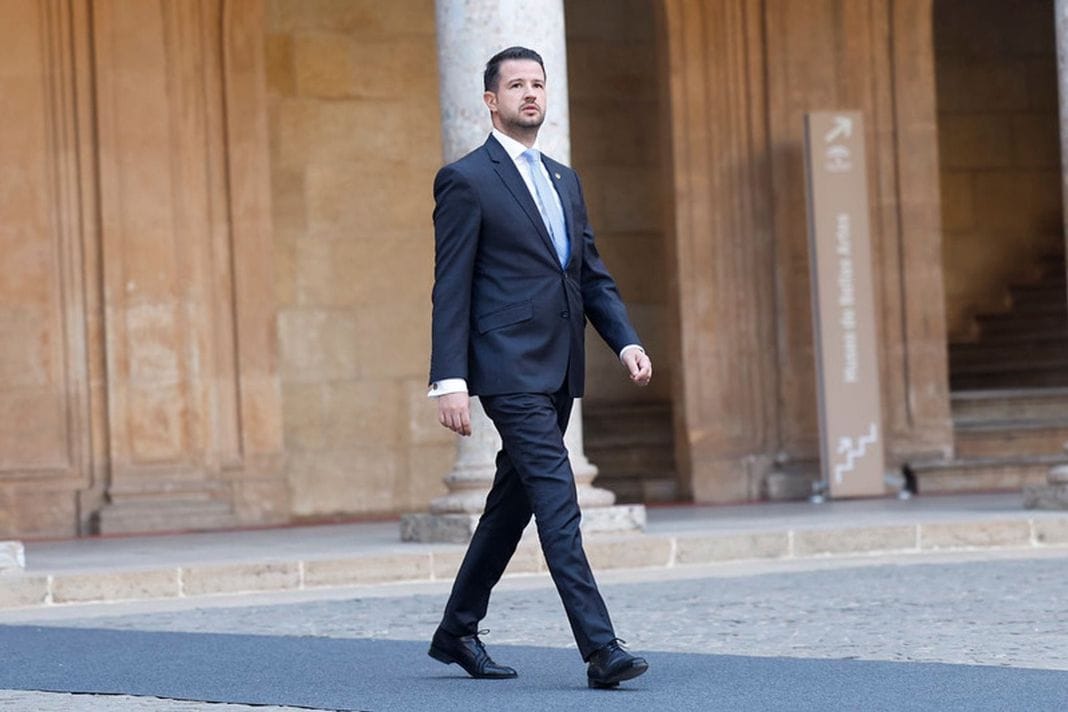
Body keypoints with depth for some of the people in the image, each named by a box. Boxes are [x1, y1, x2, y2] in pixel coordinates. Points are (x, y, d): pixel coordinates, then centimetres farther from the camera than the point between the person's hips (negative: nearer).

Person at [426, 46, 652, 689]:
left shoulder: (565, 180, 18)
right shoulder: (466, 179, -4)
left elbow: (594, 274, 19)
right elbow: (451, 290, -8)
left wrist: (627, 341, 3)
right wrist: (449, 381, -14)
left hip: (559, 369, 8)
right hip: (510, 367, -8)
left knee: (514, 501, 14)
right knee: (556, 497, -15)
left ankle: (458, 630, 28)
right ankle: (601, 649, -19)